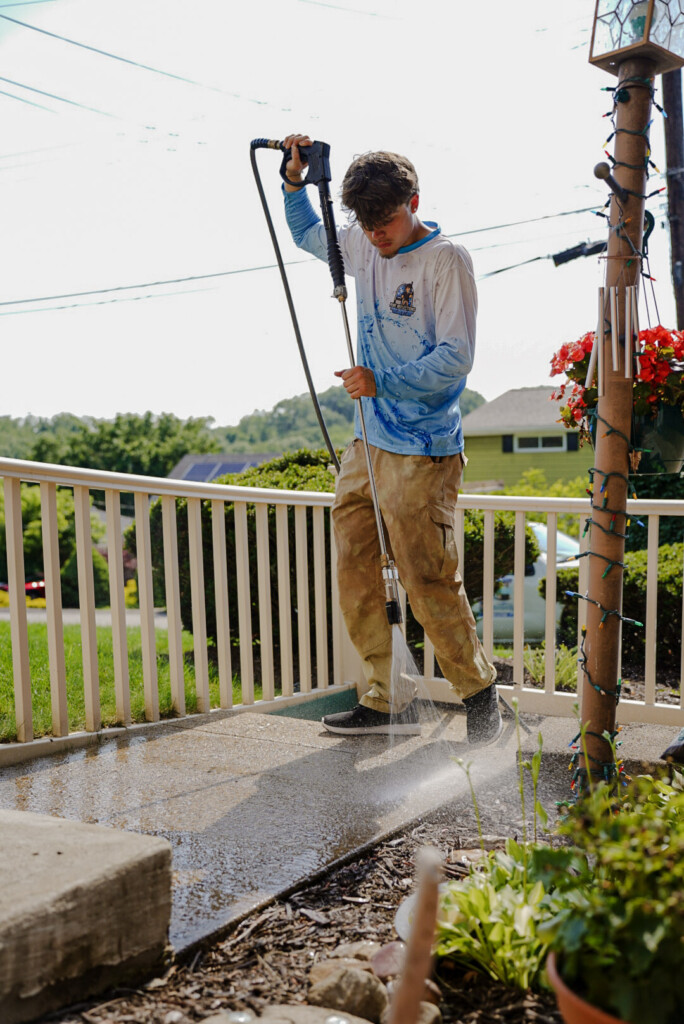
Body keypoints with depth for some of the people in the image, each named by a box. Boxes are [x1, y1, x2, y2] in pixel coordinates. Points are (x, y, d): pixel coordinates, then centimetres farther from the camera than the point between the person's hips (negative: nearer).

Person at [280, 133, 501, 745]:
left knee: (429, 585, -7)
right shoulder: (363, 247, 12)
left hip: (422, 453, -7)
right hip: (366, 446, 7)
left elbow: (455, 358, -14)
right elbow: (306, 234, 32)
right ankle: (390, 701, 18)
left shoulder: (446, 259, -7)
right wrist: (295, 180, 15)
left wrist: (381, 381, -23)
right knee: (355, 577, 6)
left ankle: (479, 694, 14)